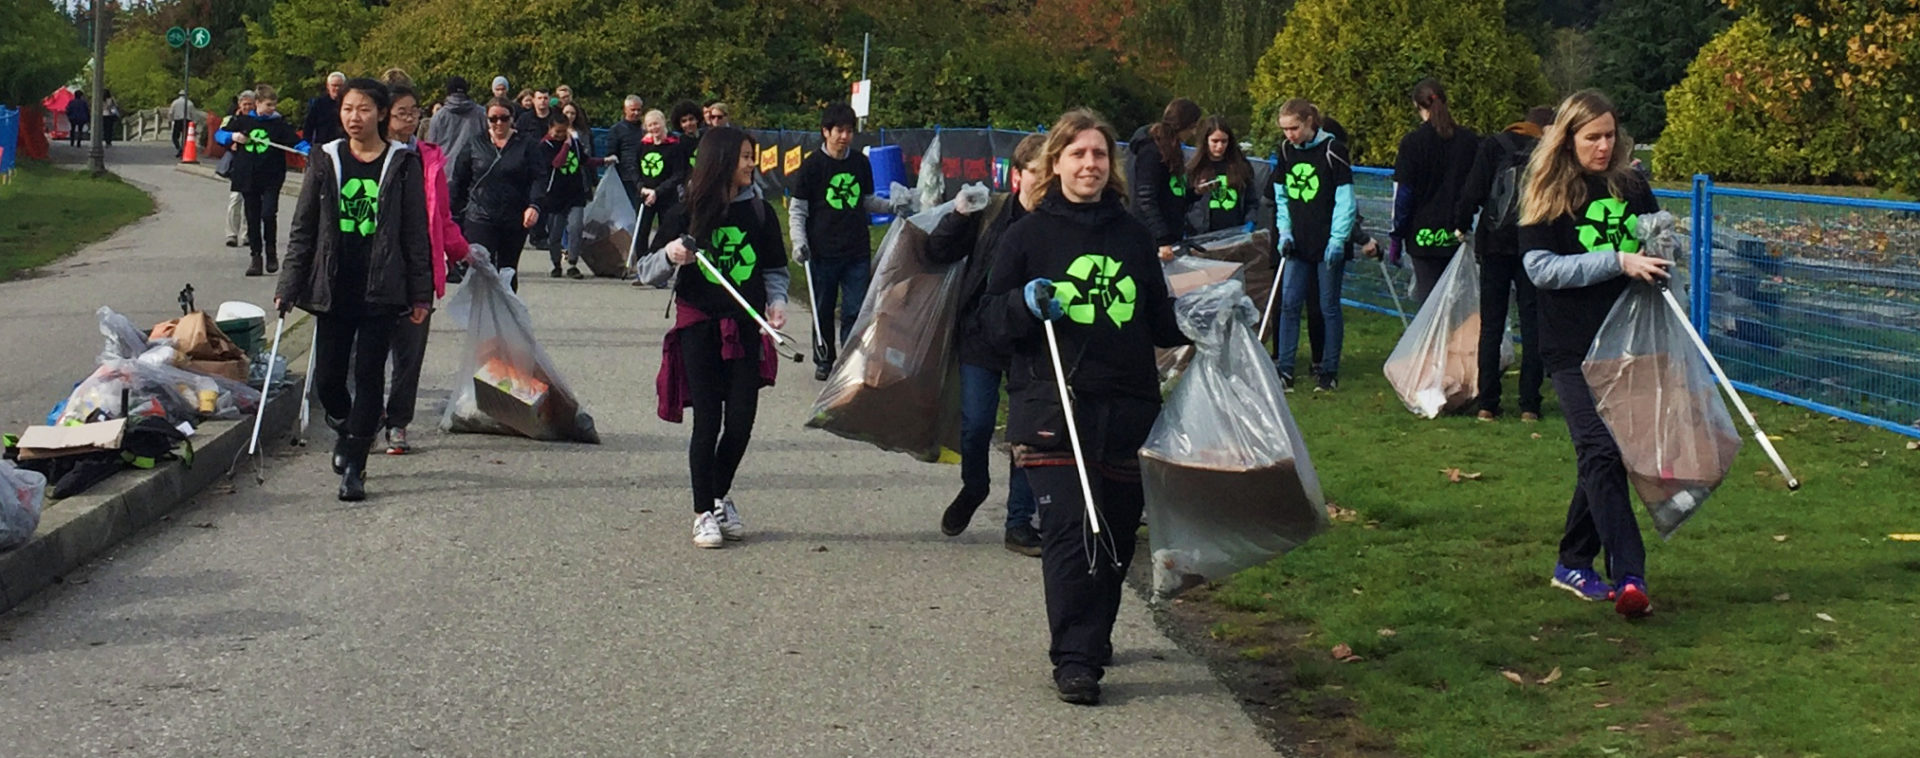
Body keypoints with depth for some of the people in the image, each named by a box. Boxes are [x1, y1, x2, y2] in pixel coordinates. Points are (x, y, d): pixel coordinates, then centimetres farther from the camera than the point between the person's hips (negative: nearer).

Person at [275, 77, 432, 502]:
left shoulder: (403, 164, 1)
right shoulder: (326, 161, 6)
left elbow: (416, 233, 2)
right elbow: (303, 229, 8)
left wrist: (420, 294, -1)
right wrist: (289, 287, 3)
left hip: (381, 289, -2)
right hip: (333, 288, 2)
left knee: (369, 375, -3)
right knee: (327, 379, 4)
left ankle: (354, 466, 4)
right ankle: (346, 429, 35)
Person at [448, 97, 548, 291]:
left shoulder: (527, 147, 6)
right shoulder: (475, 146, 7)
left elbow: (539, 178, -1)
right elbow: (458, 180, 12)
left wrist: (534, 205, -18)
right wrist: (454, 212, 8)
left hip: (515, 221, 1)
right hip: (479, 219, -1)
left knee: (509, 273, 11)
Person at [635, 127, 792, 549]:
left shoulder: (758, 211, 5)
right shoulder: (686, 213, -3)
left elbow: (775, 269, 16)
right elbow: (649, 273, 0)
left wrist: (776, 301, -3)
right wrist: (669, 255, -20)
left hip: (747, 327, 3)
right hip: (699, 327, -2)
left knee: (741, 420, 1)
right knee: (708, 421, -3)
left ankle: (721, 495, 27)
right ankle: (704, 513, 11)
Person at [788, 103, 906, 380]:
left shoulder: (860, 162, 6)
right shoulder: (813, 165, -5)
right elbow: (797, 209, -2)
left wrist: (893, 205, 1)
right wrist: (799, 242, -13)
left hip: (858, 253, 2)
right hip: (823, 252, -2)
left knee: (856, 311, 0)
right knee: (823, 311, 9)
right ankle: (824, 360, 24)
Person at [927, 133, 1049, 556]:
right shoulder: (991, 212, 0)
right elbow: (938, 252, 0)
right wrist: (960, 214, -13)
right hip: (982, 336, 1)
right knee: (975, 427, 2)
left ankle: (1020, 522, 15)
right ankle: (973, 488, 33)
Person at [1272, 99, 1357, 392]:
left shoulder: (1333, 150, -10)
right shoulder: (1286, 151, 6)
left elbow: (1345, 200, -10)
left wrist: (1337, 240, -15)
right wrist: (1284, 232, 3)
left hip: (1328, 244, -5)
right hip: (1298, 244, 5)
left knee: (1329, 307, 2)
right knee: (1289, 304, 0)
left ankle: (1329, 371, 11)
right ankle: (1284, 368, 4)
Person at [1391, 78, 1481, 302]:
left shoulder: (1412, 142, -7)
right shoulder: (1469, 139, 5)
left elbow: (1402, 194, -6)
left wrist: (1396, 237, 0)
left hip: (1425, 235, -3)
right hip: (1459, 236, 4)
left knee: (1429, 299, 0)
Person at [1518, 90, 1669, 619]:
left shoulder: (1631, 186, 9)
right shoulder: (1547, 196, -2)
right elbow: (1541, 268, -12)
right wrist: (1617, 261, -20)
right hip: (1573, 347, -5)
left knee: (1601, 455, 9)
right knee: (1601, 451, -15)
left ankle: (1574, 564, 23)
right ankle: (1628, 577, -19)